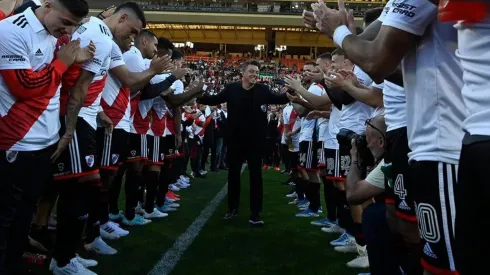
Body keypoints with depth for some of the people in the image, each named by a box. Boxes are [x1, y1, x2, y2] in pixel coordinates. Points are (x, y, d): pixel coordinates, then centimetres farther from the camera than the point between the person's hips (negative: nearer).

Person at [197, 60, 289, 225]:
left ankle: (255, 213, 11)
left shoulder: (262, 90, -4)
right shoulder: (231, 89, -3)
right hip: (235, 139, 1)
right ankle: (232, 208, 28)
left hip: (255, 140, -1)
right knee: (233, 173, 12)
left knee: (255, 175, 4)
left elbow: (279, 99, 3)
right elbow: (214, 100, 5)